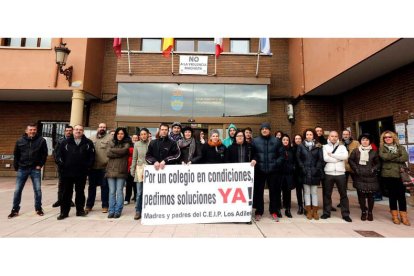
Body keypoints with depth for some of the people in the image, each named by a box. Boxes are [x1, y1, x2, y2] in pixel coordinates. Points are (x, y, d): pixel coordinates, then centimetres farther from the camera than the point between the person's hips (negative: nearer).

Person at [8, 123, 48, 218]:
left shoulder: (41, 140, -6)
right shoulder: (20, 141, -1)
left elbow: (44, 154, -1)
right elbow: (16, 155, 7)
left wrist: (40, 165, -4)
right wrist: (16, 167, 4)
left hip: (35, 169, -1)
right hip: (22, 169, 2)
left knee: (38, 190, 3)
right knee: (17, 190, 7)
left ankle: (38, 208, 17)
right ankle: (15, 210, 22)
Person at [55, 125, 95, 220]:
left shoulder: (88, 143, 3)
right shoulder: (66, 142, 5)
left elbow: (92, 156, 2)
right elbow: (59, 155, 5)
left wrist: (88, 166, -5)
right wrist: (62, 164, -4)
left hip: (81, 173, 0)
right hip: (67, 173, 0)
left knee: (80, 192, 11)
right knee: (67, 192, 8)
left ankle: (80, 210, 23)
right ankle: (64, 212, 19)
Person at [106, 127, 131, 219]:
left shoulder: (126, 144, 5)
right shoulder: (111, 142, 12)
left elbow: (123, 151, -14)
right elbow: (108, 153, -1)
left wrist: (112, 150, -2)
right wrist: (119, 153, -9)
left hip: (121, 171, -2)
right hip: (111, 170, 2)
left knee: (119, 191, 1)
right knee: (112, 191, 6)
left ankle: (118, 211, 11)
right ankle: (111, 211, 15)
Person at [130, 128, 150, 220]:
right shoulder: (137, 144, 6)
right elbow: (134, 158, 11)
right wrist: (132, 170, 10)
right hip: (139, 169, 1)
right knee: (139, 192, 3)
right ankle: (138, 211, 16)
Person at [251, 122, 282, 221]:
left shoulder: (276, 141, 3)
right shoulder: (255, 141, 2)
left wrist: (276, 163, -8)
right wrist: (253, 160, -13)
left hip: (272, 170, 1)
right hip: (259, 170, 0)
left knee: (274, 191, 9)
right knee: (258, 191, 6)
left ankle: (274, 211, 25)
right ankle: (259, 212, 20)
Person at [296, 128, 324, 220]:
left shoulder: (318, 146, 6)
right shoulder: (301, 146, 6)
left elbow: (320, 159, 1)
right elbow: (298, 158, 3)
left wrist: (317, 169, -8)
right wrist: (302, 168, -7)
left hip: (314, 172, 0)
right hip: (305, 172, 0)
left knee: (314, 192, 5)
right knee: (307, 192, 4)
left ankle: (315, 211, 14)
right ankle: (309, 211, 12)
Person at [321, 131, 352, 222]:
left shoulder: (342, 147, 10)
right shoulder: (325, 147, 6)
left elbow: (345, 156, -11)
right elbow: (325, 158, -12)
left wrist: (332, 154, -9)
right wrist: (338, 158, -8)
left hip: (340, 174, 1)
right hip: (328, 174, -1)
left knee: (343, 194, 7)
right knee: (327, 194, 7)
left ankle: (345, 214, 17)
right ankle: (326, 212, 19)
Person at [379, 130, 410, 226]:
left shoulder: (400, 147, 12)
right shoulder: (382, 148, 7)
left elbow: (405, 157, -6)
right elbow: (383, 156, -14)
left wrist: (391, 159, -10)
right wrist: (397, 156, -8)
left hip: (400, 174, 1)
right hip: (388, 174, -1)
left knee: (401, 195, 0)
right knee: (392, 195, 5)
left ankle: (403, 217, 10)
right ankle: (395, 216, 15)